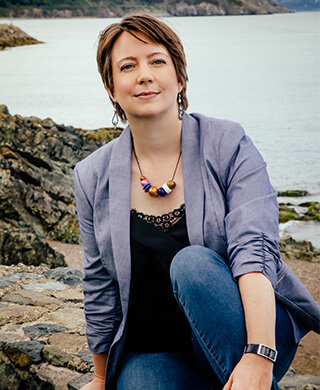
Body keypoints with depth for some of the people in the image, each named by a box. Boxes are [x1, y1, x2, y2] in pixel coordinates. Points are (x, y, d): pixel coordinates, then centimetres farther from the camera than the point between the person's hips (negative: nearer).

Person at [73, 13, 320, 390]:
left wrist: (258, 357, -35)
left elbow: (255, 248, -21)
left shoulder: (228, 145, -7)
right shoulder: (94, 177, 1)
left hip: (251, 331, -1)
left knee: (193, 263, -31)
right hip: (153, 351, 1)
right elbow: (100, 288, 11)